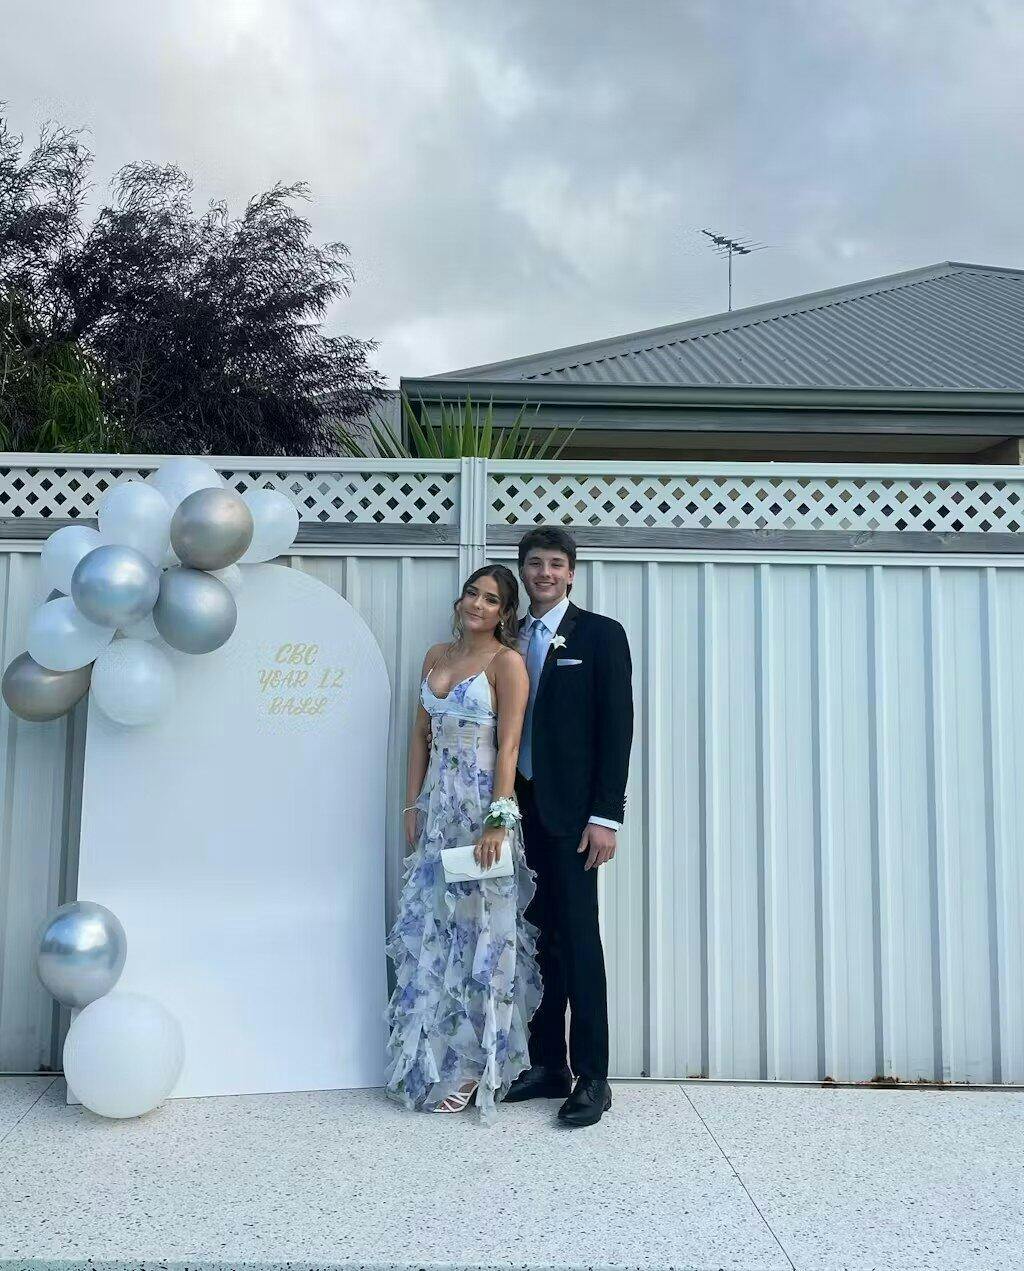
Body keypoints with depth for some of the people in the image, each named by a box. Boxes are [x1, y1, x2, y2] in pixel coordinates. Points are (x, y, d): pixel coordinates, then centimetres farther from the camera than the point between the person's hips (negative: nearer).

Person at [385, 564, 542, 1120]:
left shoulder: (507, 662, -7)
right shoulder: (436, 656, 12)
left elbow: (508, 746, -13)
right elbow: (421, 734, 13)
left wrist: (498, 821, -20)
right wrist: (413, 805, 9)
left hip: (481, 804, -6)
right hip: (437, 804, 6)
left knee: (478, 929, 3)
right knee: (430, 931, 11)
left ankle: (472, 1065, 17)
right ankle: (433, 1059, 26)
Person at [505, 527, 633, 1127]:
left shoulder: (601, 634, -2)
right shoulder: (511, 639, 14)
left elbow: (617, 728, -7)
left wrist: (605, 816, -13)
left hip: (569, 811, -5)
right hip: (520, 808, 5)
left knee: (577, 939, -2)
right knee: (538, 939, 9)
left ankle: (593, 1076, 8)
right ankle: (548, 1065, 20)